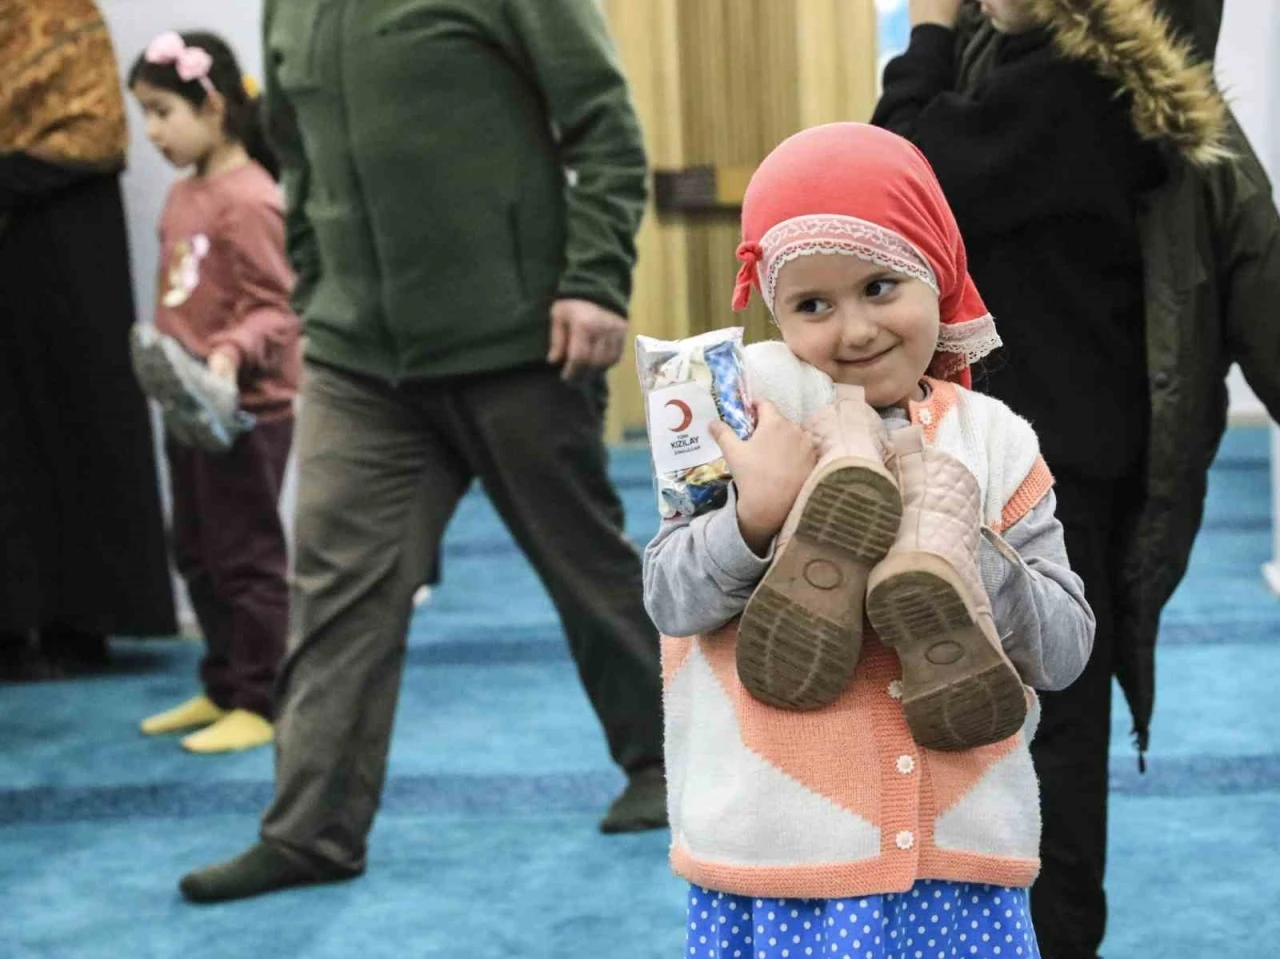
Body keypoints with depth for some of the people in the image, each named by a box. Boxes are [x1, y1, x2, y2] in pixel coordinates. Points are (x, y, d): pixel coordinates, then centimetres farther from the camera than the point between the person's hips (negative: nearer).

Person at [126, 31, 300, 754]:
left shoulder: (249, 199, -17)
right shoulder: (183, 194, 11)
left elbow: (276, 310, -20)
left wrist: (233, 353, -35)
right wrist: (173, 368, 16)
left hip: (245, 411, -9)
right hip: (191, 408, 9)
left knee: (247, 559, 0)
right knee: (198, 558, 16)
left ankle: (257, 704, 10)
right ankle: (222, 689, 29)